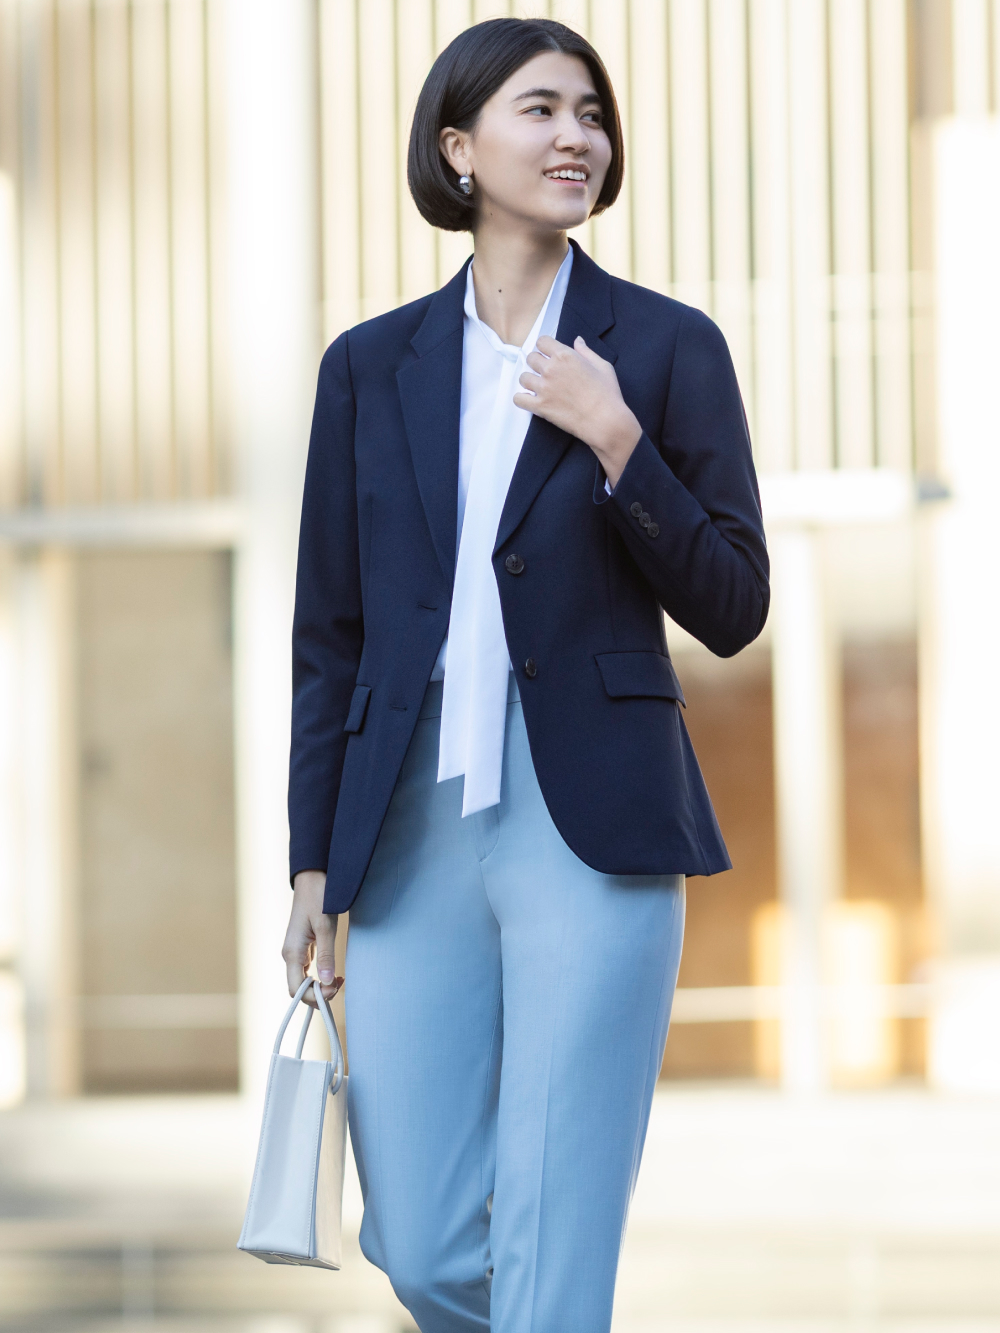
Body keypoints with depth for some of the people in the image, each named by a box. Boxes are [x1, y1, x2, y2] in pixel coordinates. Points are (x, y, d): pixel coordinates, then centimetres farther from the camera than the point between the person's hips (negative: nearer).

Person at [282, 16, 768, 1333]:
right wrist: (314, 866, 8)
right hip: (412, 836, 3)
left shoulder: (667, 348, 2)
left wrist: (616, 442, -14)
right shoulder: (372, 367, 9)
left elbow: (733, 611, -1)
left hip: (591, 836, -3)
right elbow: (330, 636, 12)